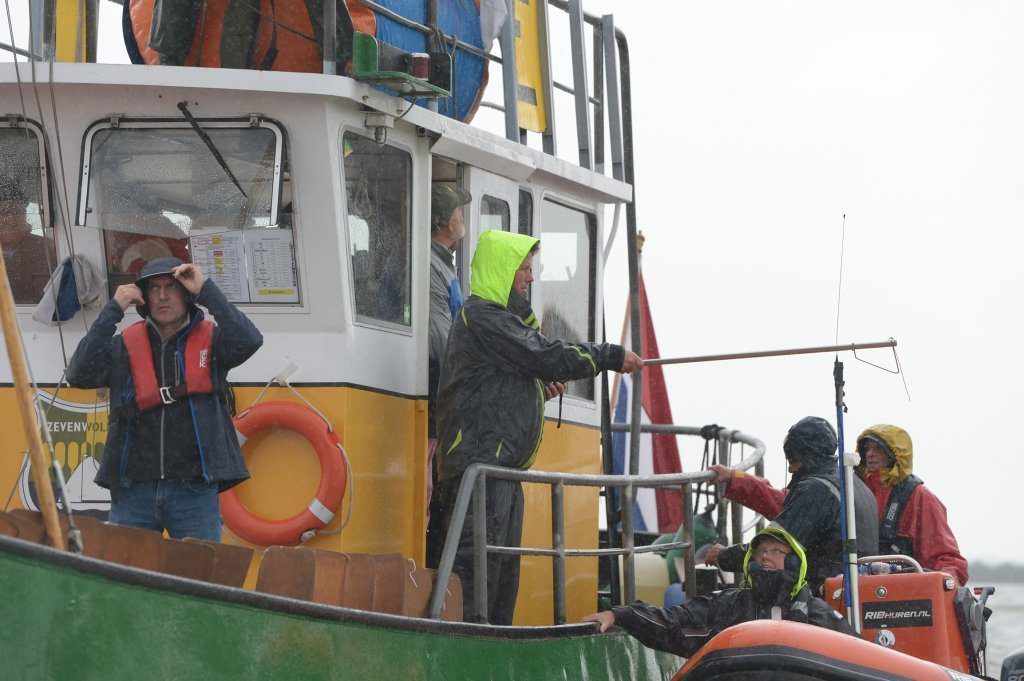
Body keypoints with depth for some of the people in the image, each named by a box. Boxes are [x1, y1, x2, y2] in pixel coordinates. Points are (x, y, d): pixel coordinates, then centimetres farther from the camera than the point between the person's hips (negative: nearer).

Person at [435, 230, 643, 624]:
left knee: (505, 574, 10)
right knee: (478, 562, -16)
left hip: (505, 465, 11)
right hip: (480, 459, -11)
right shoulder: (482, 317, -10)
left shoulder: (500, 318, 25)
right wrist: (612, 357, -6)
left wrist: (543, 388, 9)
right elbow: (546, 357, -15)